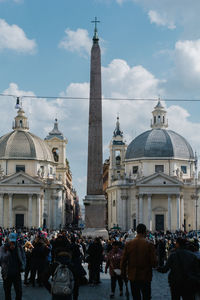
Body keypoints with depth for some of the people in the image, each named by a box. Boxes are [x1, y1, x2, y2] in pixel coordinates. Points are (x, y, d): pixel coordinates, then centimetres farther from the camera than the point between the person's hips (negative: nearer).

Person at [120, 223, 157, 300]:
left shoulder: (128, 244, -5)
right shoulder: (149, 245, -13)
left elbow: (123, 261, -1)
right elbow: (154, 262, -14)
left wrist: (123, 274, 12)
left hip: (133, 277, 2)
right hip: (145, 277, -2)